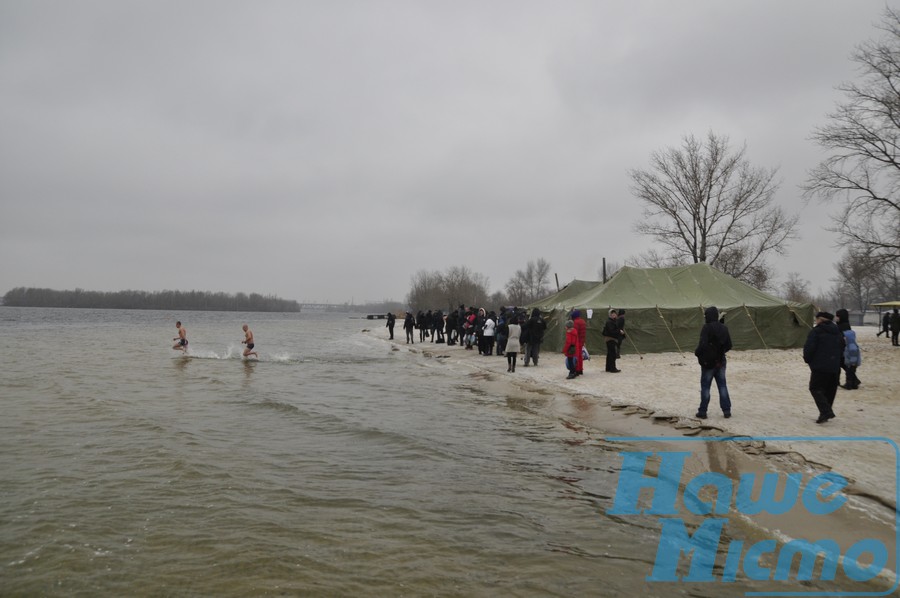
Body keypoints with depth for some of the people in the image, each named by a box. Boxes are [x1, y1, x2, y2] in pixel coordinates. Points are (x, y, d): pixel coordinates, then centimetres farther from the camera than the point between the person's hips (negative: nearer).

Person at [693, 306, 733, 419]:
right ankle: (726, 410, 14)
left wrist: (696, 352, -6)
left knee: (705, 387, 3)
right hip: (720, 362, 6)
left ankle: (702, 411, 6)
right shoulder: (724, 328, 3)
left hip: (708, 362, -5)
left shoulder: (706, 328, -18)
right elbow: (728, 346, 7)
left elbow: (702, 345, -25)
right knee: (722, 386, 13)